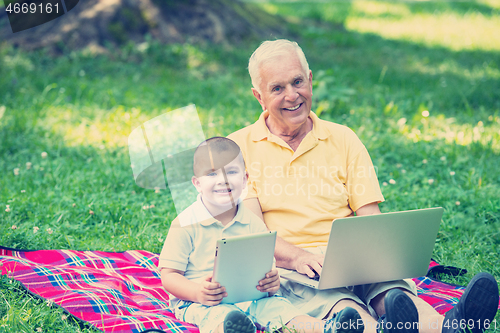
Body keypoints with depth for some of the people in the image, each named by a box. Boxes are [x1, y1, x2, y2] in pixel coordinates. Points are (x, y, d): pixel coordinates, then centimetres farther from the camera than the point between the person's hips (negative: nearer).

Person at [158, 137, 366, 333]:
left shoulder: (253, 223, 10)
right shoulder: (186, 224, -3)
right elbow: (169, 276, -4)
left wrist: (271, 281, -13)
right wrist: (198, 293, -23)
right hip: (197, 303, -4)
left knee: (277, 307, -24)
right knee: (219, 315, -38)